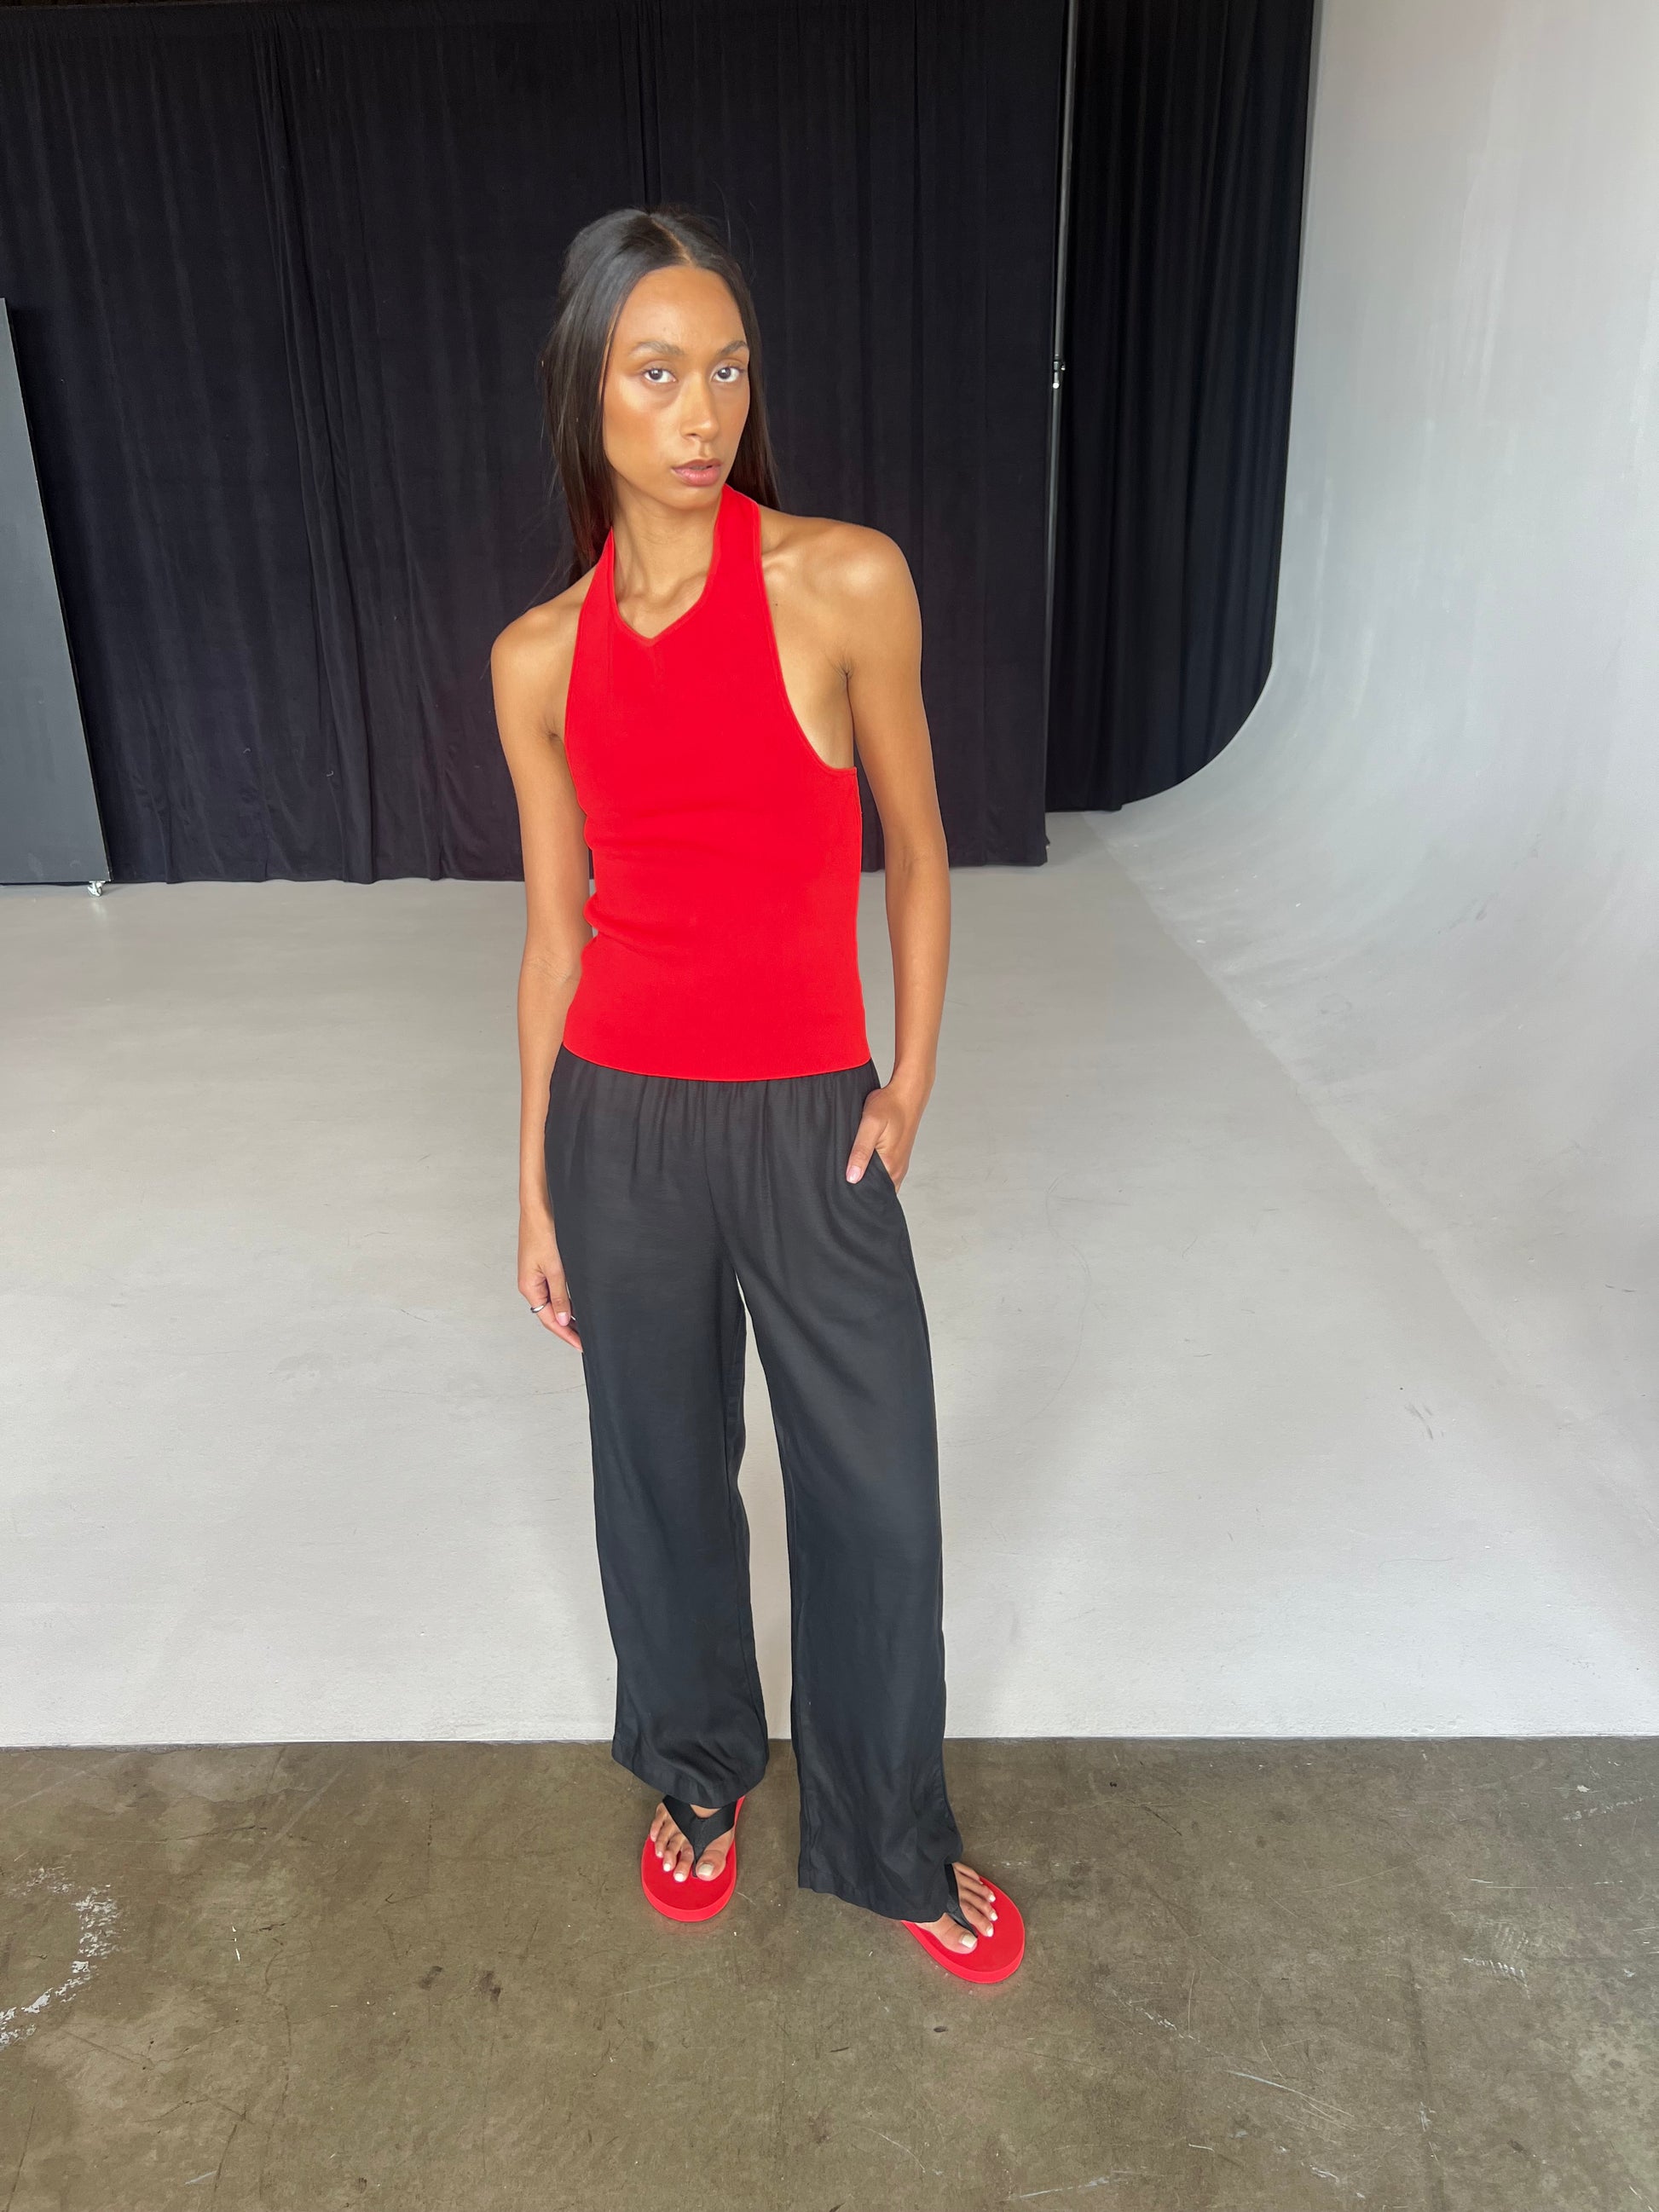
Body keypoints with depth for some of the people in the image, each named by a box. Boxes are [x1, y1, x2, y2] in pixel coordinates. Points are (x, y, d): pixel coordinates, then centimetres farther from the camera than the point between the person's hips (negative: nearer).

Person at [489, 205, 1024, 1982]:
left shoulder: (845, 583, -8)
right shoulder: (538, 658, -1)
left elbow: (915, 852, 1)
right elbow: (555, 928, 4)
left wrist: (911, 1079, -2)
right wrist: (535, 1185, 6)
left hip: (811, 1122, -1)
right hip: (622, 1126, 2)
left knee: (875, 1494, 9)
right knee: (665, 1470, 18)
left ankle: (893, 1846, 36)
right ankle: (697, 1772, 46)